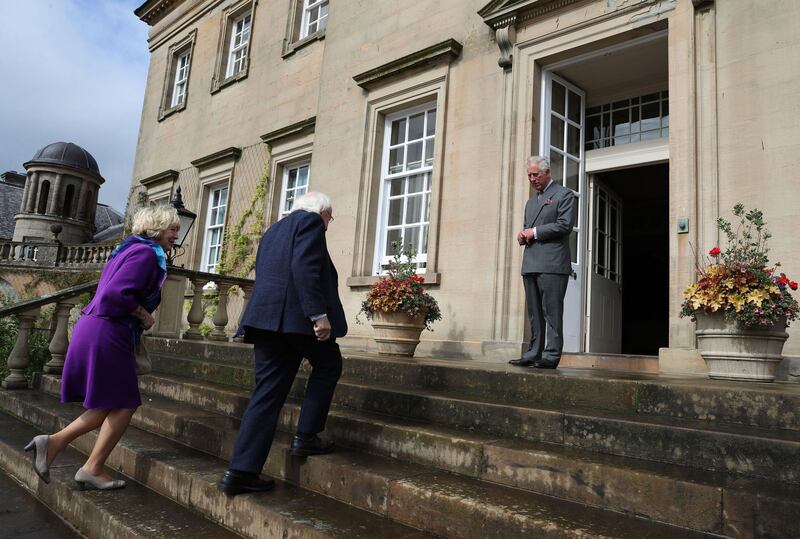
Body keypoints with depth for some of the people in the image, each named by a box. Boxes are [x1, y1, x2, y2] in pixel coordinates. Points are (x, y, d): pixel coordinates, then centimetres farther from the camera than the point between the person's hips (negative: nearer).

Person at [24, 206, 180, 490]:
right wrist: (143, 315, -10)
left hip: (92, 328, 10)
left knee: (110, 406, 17)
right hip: (107, 335, -10)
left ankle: (53, 442, 12)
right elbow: (116, 294, -24)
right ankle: (93, 469, 9)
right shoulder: (146, 253, -12)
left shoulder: (129, 249, 19)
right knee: (124, 404, 1)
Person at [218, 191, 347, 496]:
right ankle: (306, 437, 12)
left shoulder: (273, 231, 28)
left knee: (267, 393, 7)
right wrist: (319, 314, -20)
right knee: (328, 366, 15)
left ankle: (240, 471, 5)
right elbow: (304, 268, -15)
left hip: (266, 316, 8)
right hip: (298, 315, -8)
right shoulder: (311, 221, 1)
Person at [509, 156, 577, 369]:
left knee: (552, 312, -8)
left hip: (552, 264, -7)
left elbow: (565, 225, -9)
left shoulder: (564, 194, 3)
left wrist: (534, 232, -9)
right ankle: (533, 354, 10)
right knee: (534, 313, 7)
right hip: (530, 264, 7)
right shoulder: (531, 201, 27)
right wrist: (522, 236, 6)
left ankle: (551, 356, -5)